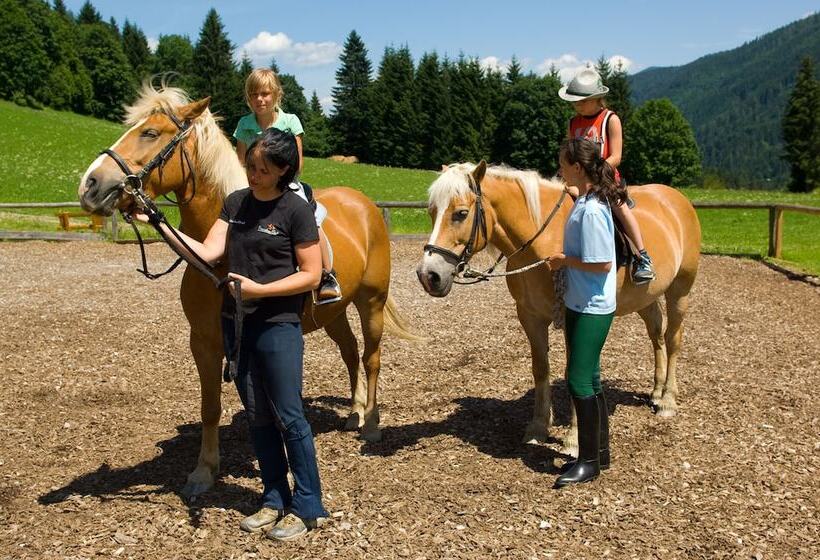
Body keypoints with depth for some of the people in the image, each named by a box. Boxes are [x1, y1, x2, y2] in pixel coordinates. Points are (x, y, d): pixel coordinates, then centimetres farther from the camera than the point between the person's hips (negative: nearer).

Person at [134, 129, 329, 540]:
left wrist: (259, 289, -19)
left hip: (277, 325, -6)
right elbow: (207, 252, -2)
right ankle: (275, 500, 26)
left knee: (288, 416, 0)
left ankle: (308, 507, 13)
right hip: (235, 322, 6)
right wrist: (157, 224, -11)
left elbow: (311, 276, -11)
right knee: (257, 415, 13)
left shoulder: (295, 210, -11)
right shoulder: (235, 202, 6)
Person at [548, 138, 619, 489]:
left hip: (592, 309, -10)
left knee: (579, 380, -3)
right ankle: (599, 451, 28)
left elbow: (602, 264, -24)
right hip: (579, 304, 10)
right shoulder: (585, 201, 7)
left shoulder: (591, 211, -22)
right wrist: (564, 260, 8)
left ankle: (590, 461, 10)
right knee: (588, 379, 16)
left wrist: (565, 260, -14)